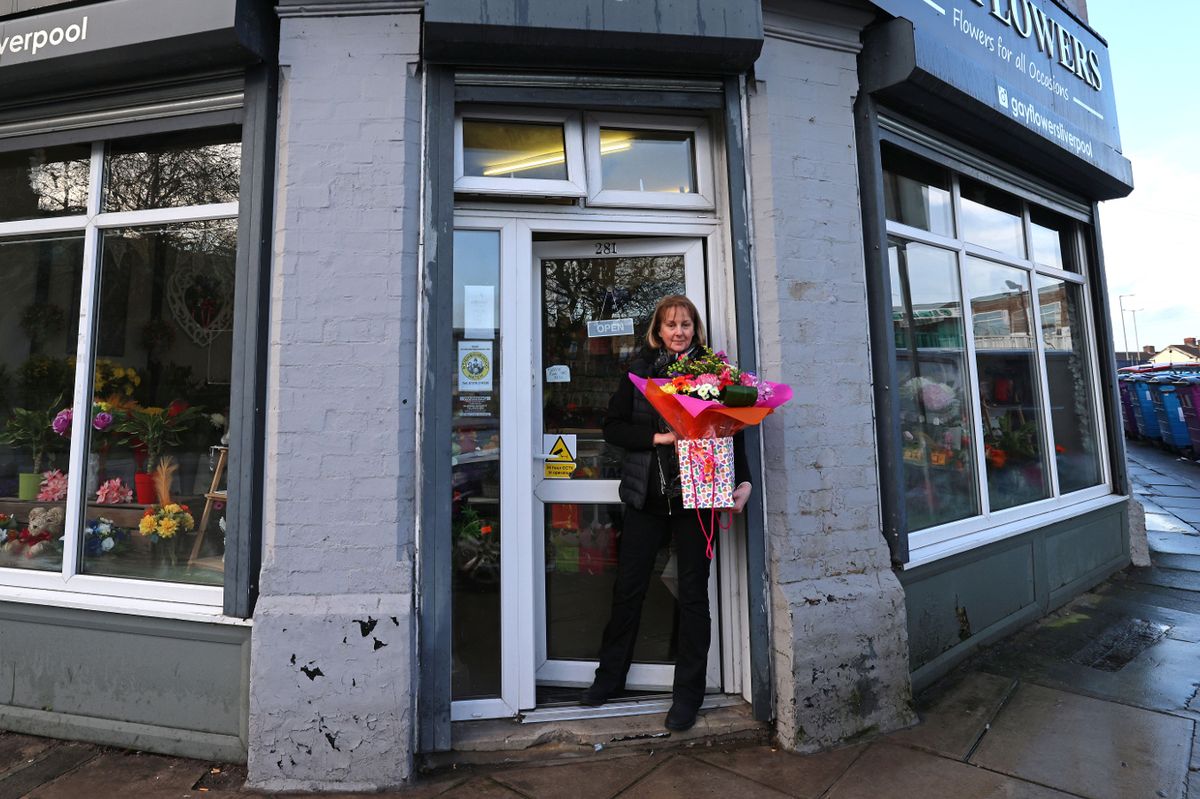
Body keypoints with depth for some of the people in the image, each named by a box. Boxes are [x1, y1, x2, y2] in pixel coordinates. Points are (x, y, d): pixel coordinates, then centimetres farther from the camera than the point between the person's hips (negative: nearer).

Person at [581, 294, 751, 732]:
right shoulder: (640, 369, 4)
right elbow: (613, 427, 1)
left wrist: (742, 481, -12)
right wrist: (658, 437, -13)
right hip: (647, 495, 1)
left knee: (693, 593, 9)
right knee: (628, 587, 12)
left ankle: (688, 694, 26)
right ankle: (609, 677, 33)